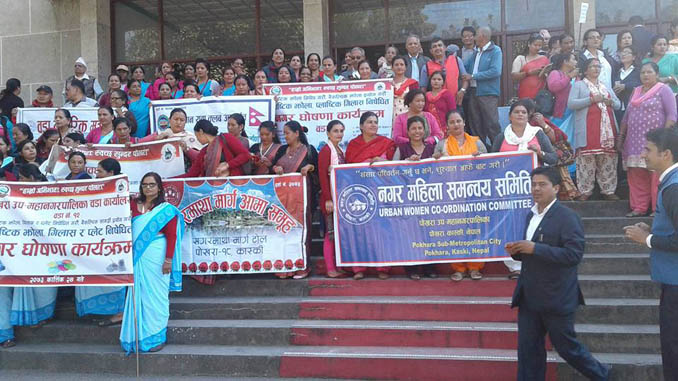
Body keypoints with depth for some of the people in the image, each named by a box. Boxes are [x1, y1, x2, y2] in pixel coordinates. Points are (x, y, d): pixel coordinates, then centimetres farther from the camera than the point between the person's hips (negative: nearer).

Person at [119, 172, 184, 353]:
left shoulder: (166, 209, -3)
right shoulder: (134, 204, 10)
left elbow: (171, 236, -8)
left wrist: (168, 260, -13)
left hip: (156, 258, -4)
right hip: (137, 257, 4)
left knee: (155, 296, 3)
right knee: (138, 295, 9)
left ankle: (156, 337, 13)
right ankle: (139, 336, 20)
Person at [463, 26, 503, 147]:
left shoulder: (495, 51, -4)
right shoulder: (476, 53, 19)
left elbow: (495, 71, -16)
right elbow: (465, 68, 21)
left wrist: (473, 76, -13)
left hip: (488, 93, -7)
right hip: (474, 92, 7)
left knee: (492, 124, -8)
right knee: (476, 125, 10)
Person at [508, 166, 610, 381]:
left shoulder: (567, 217, -12)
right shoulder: (532, 215, 12)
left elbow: (574, 254, -22)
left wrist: (534, 248, -25)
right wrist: (517, 252, 1)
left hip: (556, 299, -7)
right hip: (529, 297, 7)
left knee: (566, 346, 9)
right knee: (528, 349, 9)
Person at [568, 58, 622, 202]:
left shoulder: (605, 86, 25)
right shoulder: (578, 85, 7)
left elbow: (618, 104, 22)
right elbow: (571, 103, -7)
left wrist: (611, 102, -1)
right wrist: (592, 99, -15)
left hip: (607, 129, 5)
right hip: (588, 130, -5)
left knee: (608, 161, 4)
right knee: (586, 161, -8)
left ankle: (608, 190, 10)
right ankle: (585, 191, -2)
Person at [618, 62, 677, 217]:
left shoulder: (663, 89, -1)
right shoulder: (635, 92, 18)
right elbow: (627, 116, 21)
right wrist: (621, 137, 17)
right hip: (635, 141, 6)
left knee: (657, 178, -5)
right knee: (636, 177, 5)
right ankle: (639, 208, 12)